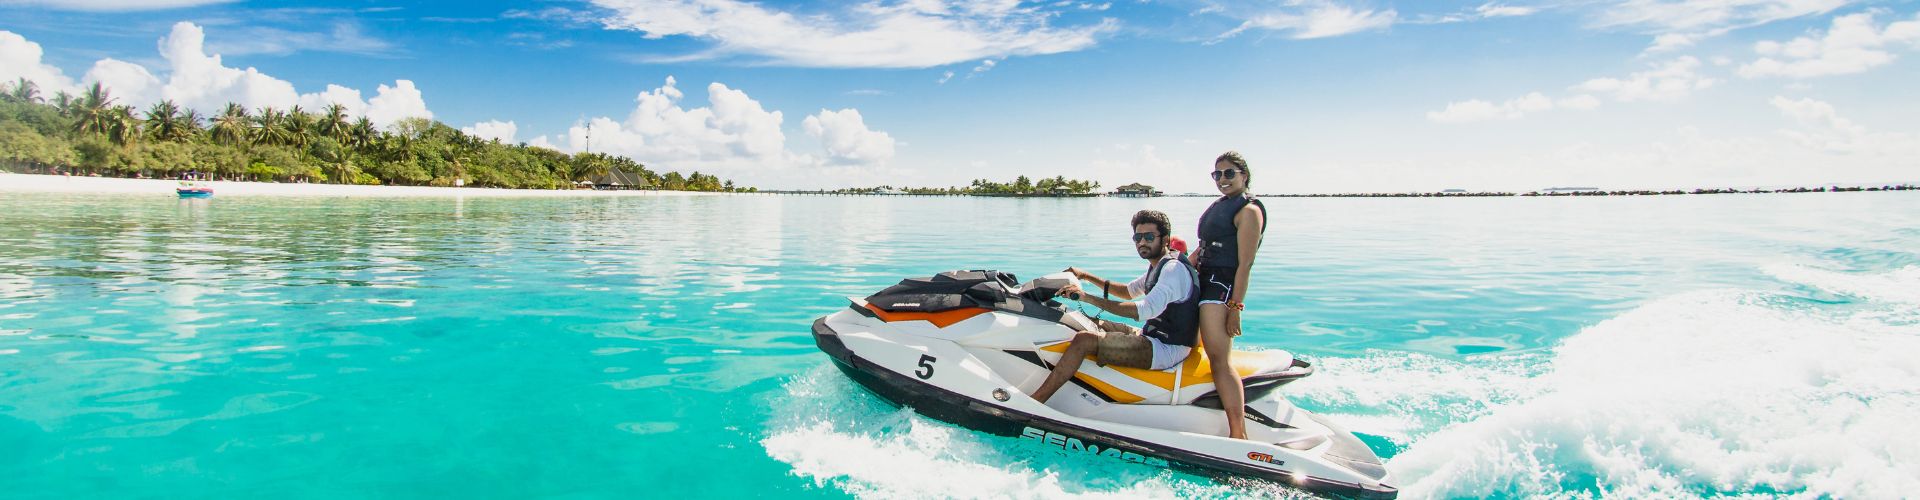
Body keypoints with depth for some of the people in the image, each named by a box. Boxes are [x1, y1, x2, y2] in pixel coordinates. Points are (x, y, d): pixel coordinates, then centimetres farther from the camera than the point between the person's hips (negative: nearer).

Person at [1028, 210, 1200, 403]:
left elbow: (1147, 310, -32)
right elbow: (1129, 291, 28)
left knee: (1084, 340, -24)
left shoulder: (1174, 269, -18)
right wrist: (1086, 276, 17)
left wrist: (1087, 297, -33)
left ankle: (1032, 403, -23)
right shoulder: (1159, 267, 14)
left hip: (1166, 349, -10)